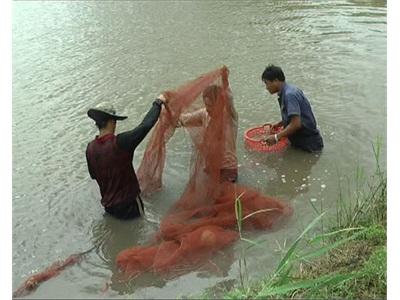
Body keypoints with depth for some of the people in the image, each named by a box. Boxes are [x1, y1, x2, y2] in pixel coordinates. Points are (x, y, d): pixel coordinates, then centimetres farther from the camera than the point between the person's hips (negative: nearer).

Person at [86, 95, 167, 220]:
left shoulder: (90, 148, -8)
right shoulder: (120, 143, -27)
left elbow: (93, 175, 6)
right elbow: (145, 125, -23)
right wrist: (158, 102, -10)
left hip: (108, 205, 6)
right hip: (128, 204, -6)